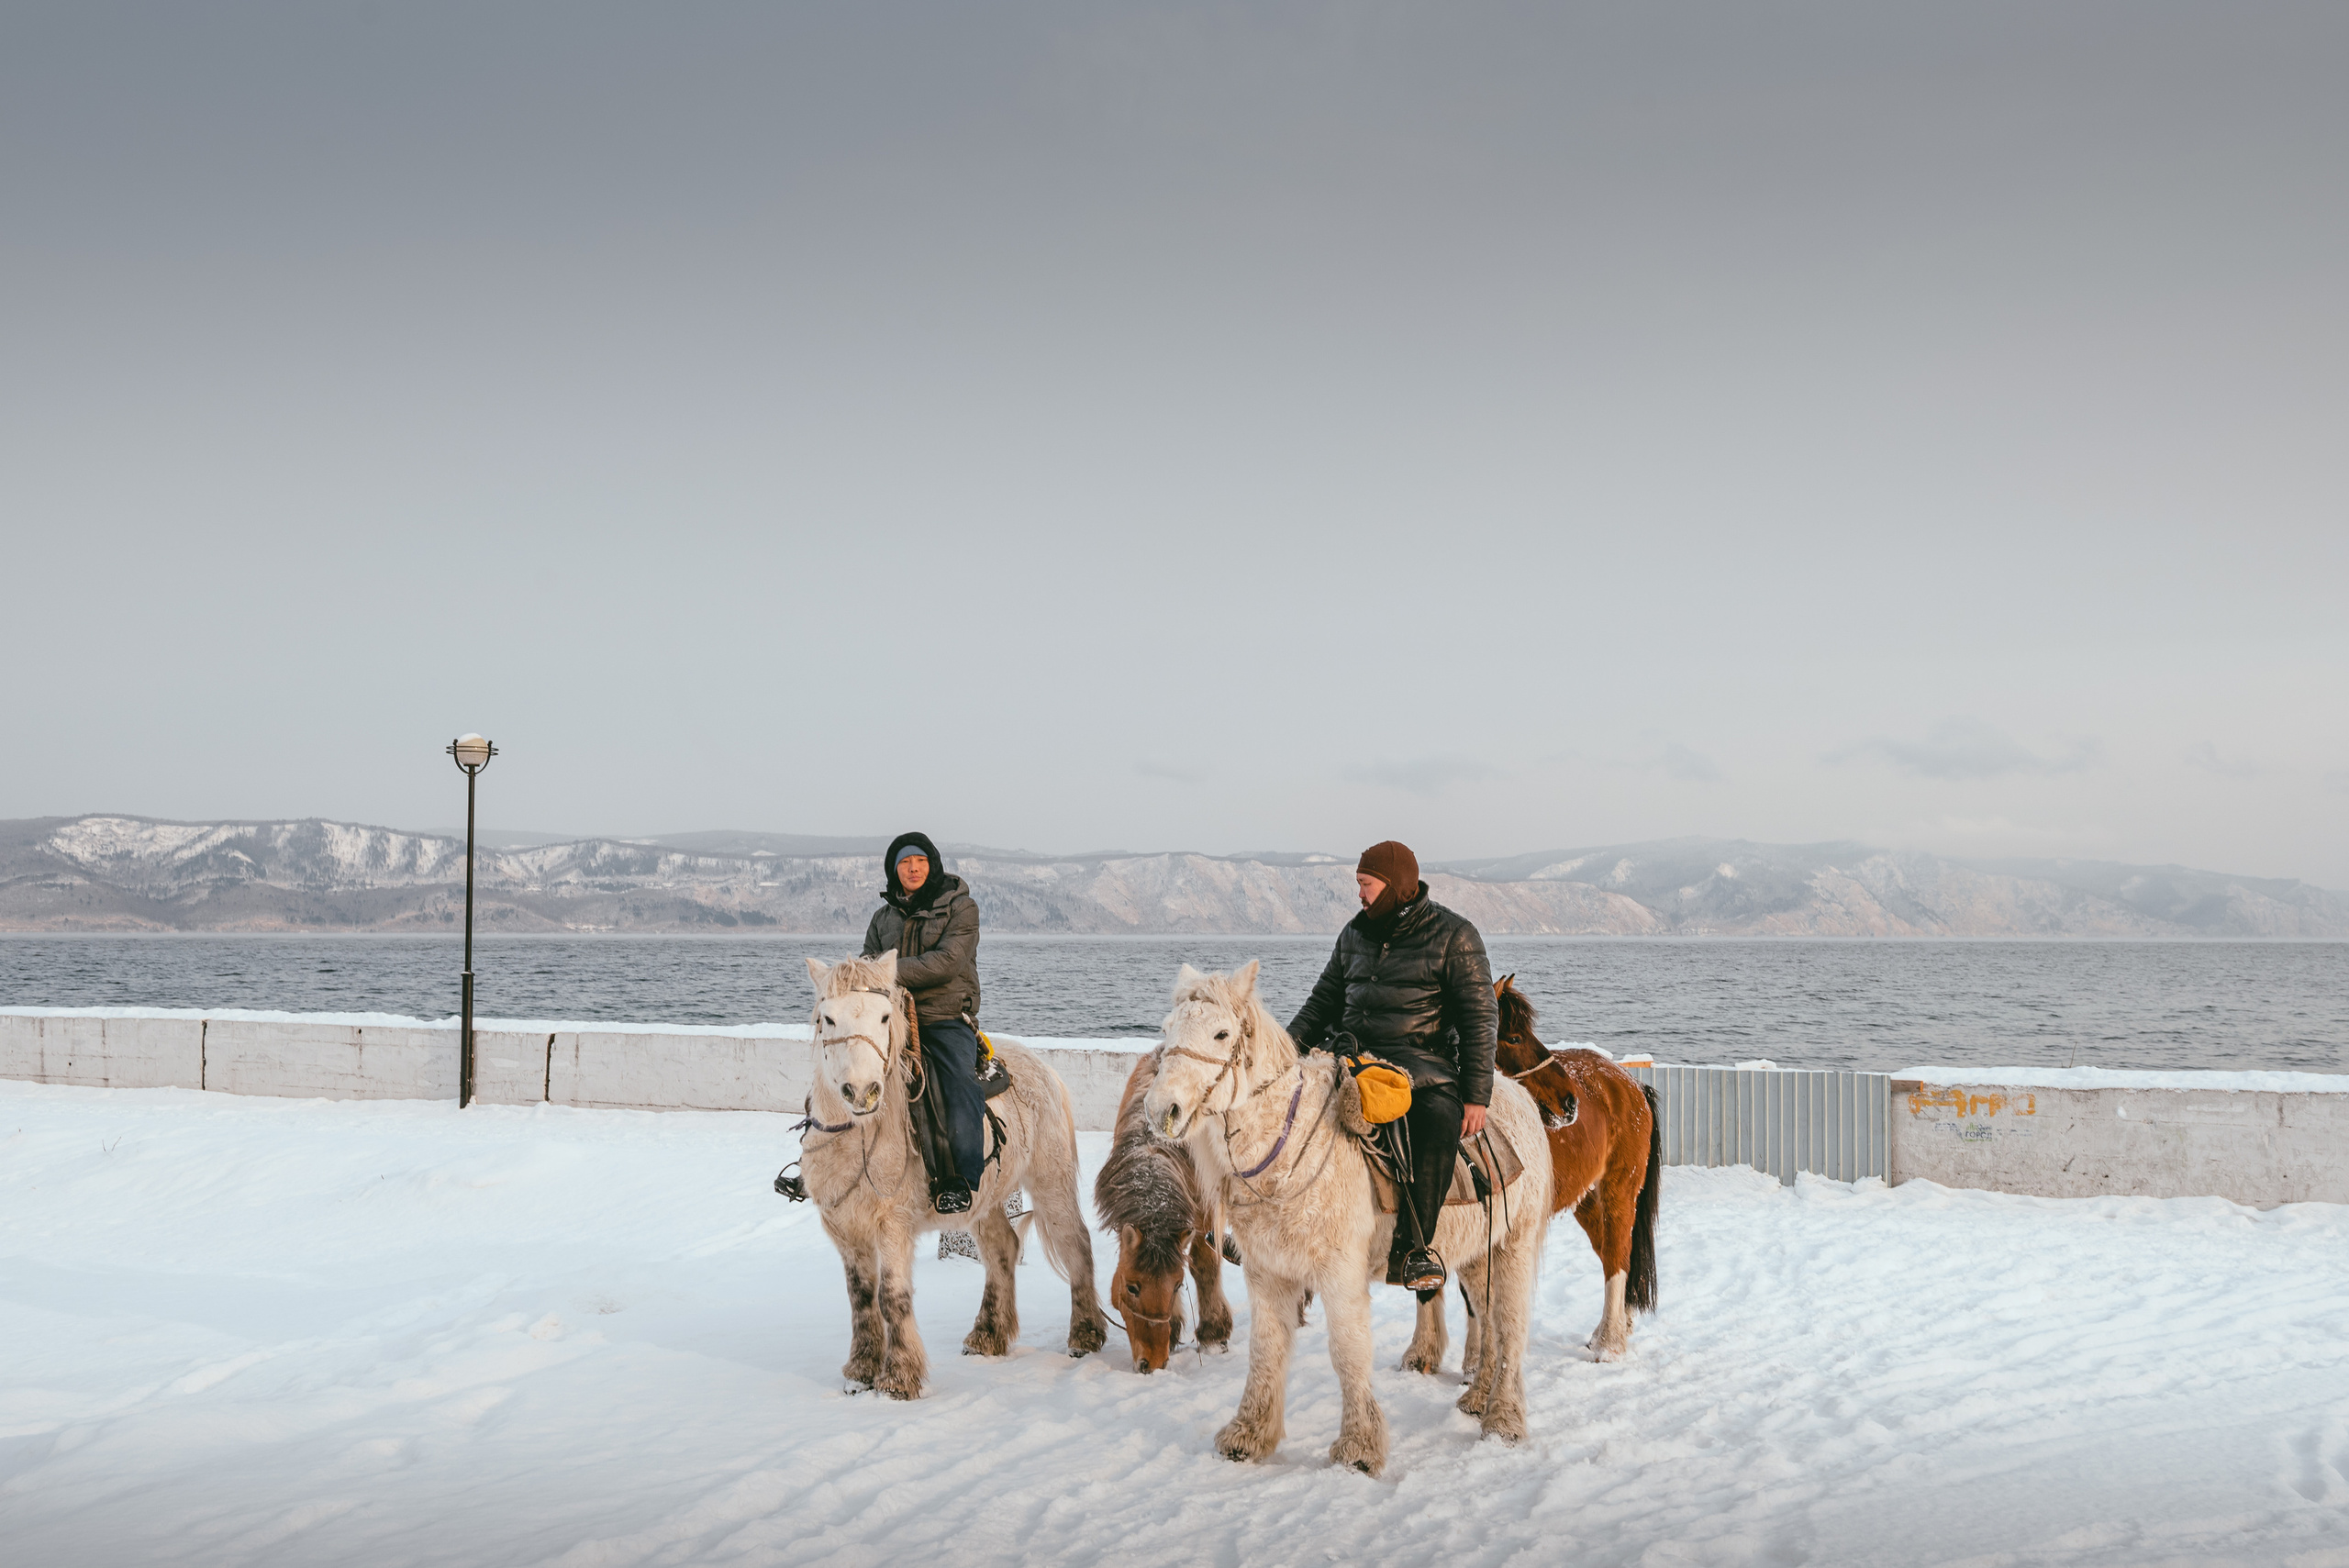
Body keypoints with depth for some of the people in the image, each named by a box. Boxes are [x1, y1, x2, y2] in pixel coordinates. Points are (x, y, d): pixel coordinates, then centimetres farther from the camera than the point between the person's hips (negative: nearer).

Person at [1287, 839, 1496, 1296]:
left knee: (1440, 1118, -35)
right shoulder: (1355, 934, 15)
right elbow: (1325, 998, 23)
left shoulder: (1453, 936, -1)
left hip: (1419, 1058, -5)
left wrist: (1476, 1095, -11)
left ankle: (1412, 1250, -26)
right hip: (1350, 1051, 6)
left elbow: (1480, 1019, -3)